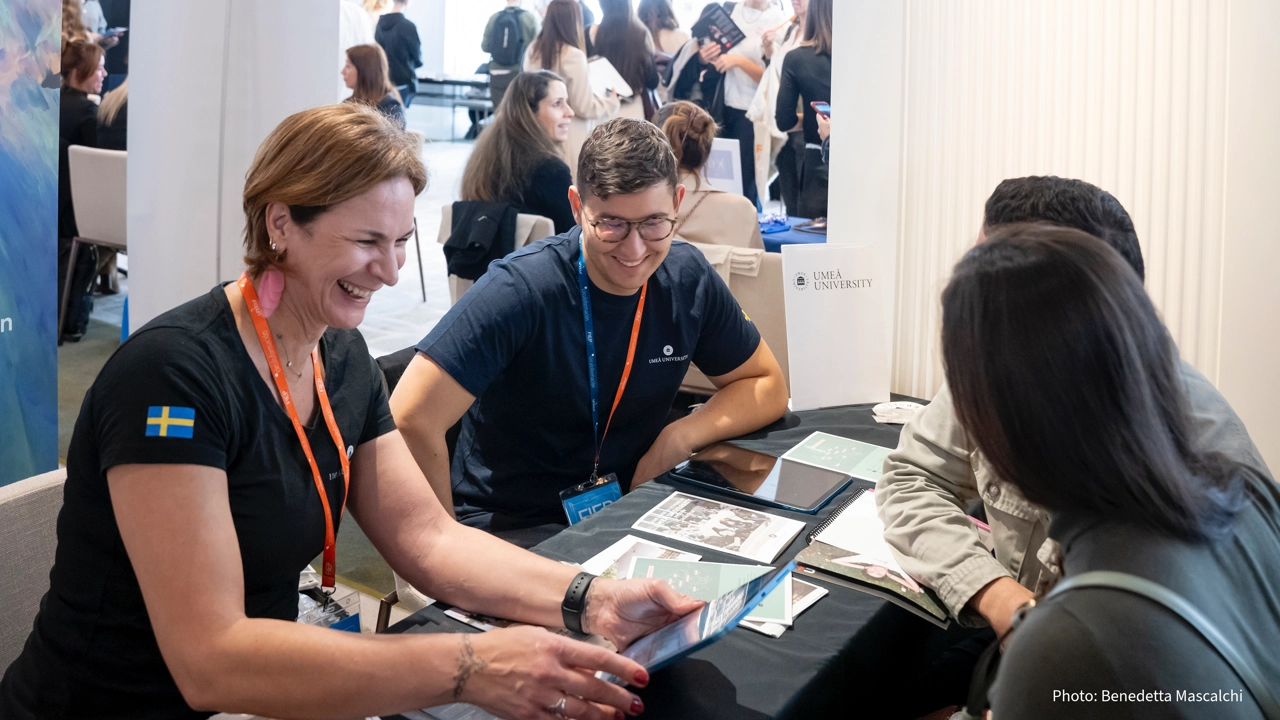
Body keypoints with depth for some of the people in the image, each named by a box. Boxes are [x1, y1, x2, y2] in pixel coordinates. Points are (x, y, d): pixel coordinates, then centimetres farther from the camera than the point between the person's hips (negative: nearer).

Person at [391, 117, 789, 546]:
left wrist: (681, 437, -10)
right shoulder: (521, 290, -21)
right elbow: (411, 421, -26)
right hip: (507, 526, -5)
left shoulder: (688, 279, -2)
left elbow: (767, 386, 8)